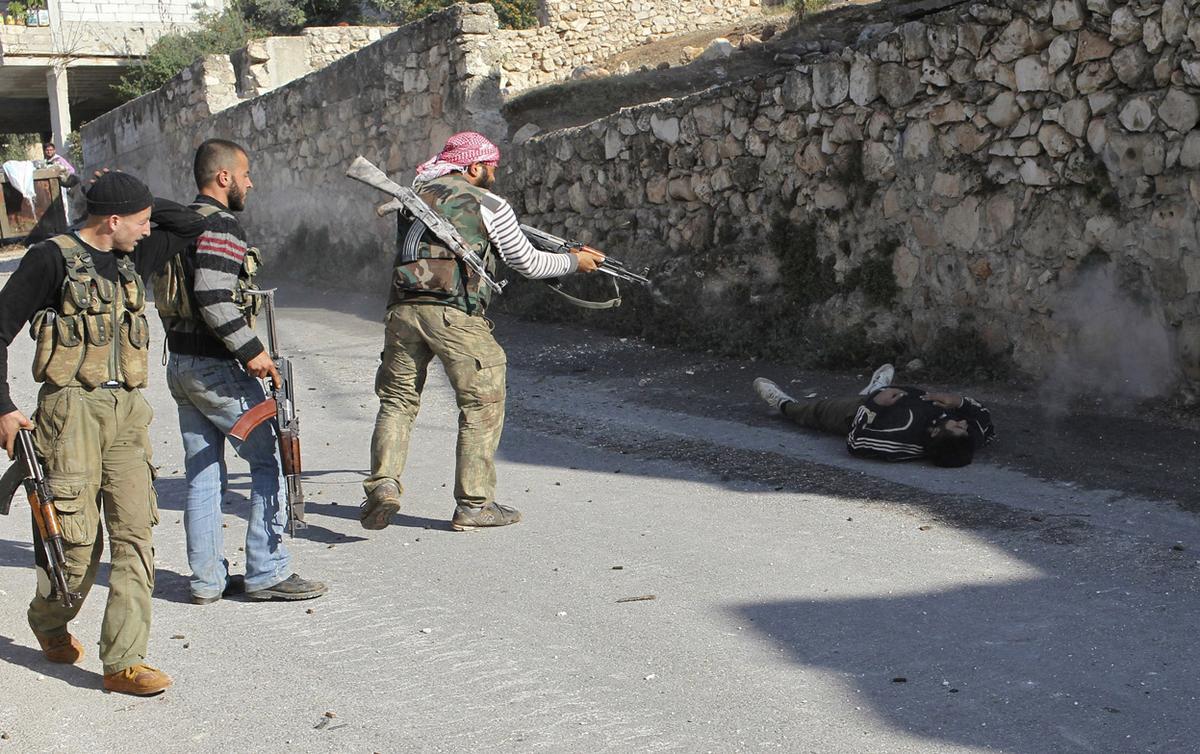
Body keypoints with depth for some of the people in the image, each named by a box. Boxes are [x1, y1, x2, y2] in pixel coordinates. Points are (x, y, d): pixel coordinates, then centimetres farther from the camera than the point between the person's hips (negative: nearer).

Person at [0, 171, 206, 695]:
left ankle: (122, 662, -2)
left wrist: (131, 201, 16)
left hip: (127, 413, 6)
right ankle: (49, 622, 30)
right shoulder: (52, 258, -4)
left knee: (135, 534, -4)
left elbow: (189, 224, 29)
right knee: (79, 540, -2)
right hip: (73, 410, -6)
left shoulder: (131, 259, 15)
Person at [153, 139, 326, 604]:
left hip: (180, 365, 9)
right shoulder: (220, 225, -15)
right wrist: (251, 349, -21)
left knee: (202, 474, 12)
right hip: (218, 370, -9)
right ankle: (267, 573, 1)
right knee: (271, 460, 0)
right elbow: (212, 297, -26)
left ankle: (207, 579, 16)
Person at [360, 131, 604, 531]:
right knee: (482, 406, 7)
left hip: (403, 309, 5)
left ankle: (383, 483, -4)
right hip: (454, 314, -5)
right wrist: (574, 261, 26)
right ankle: (473, 505, 7)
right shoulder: (488, 205, 5)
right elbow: (528, 263, 10)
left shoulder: (416, 195, 20)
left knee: (397, 400, 15)